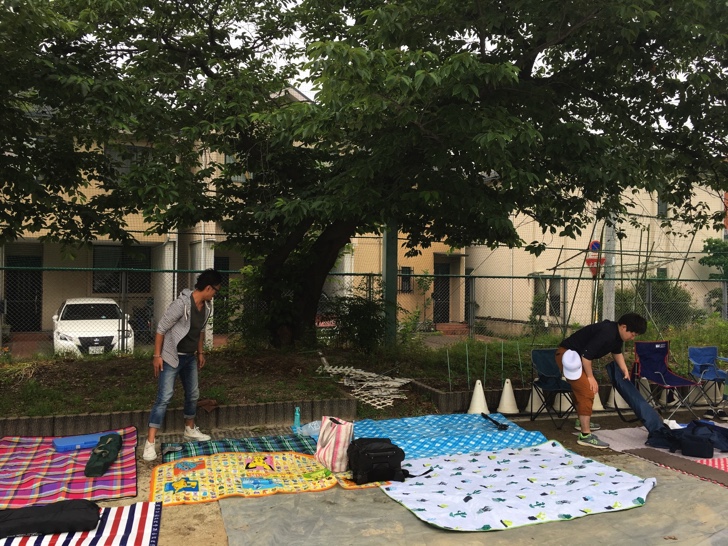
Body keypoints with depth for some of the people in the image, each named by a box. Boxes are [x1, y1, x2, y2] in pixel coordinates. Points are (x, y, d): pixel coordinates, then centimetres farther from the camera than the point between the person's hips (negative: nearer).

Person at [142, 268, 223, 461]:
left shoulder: (206, 307, 0)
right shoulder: (182, 304, -25)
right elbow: (161, 329, -19)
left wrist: (201, 352, 20)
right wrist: (157, 355, -17)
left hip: (190, 357, 8)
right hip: (171, 357, -8)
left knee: (193, 394, 17)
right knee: (164, 398, -10)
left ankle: (190, 430, 36)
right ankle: (150, 443, -5)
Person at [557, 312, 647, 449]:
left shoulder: (617, 334, 4)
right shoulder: (606, 333, -28)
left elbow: (617, 352, 27)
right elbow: (586, 355, -27)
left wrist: (625, 370, 24)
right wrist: (590, 376, -15)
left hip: (577, 356, 11)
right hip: (568, 355, -11)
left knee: (582, 389, 25)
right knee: (587, 392, -15)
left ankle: (581, 421, 45)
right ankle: (585, 436, -14)